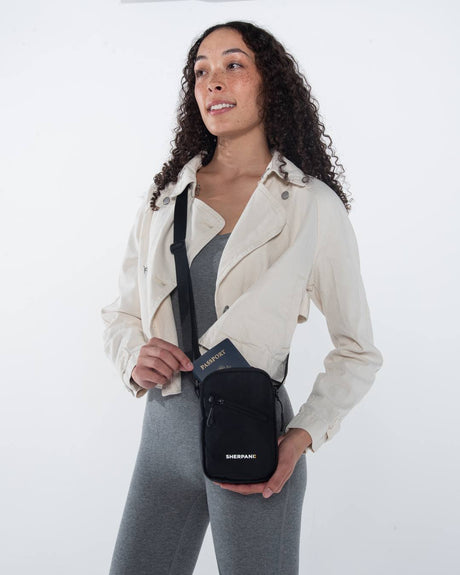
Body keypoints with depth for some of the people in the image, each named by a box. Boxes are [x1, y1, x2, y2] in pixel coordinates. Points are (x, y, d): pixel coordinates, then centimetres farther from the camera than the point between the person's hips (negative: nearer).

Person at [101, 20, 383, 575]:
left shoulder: (313, 205, -3)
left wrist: (304, 435, -12)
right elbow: (121, 314, 15)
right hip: (165, 426, 4)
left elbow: (358, 351, 1)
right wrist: (135, 357, -7)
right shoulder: (166, 196, 8)